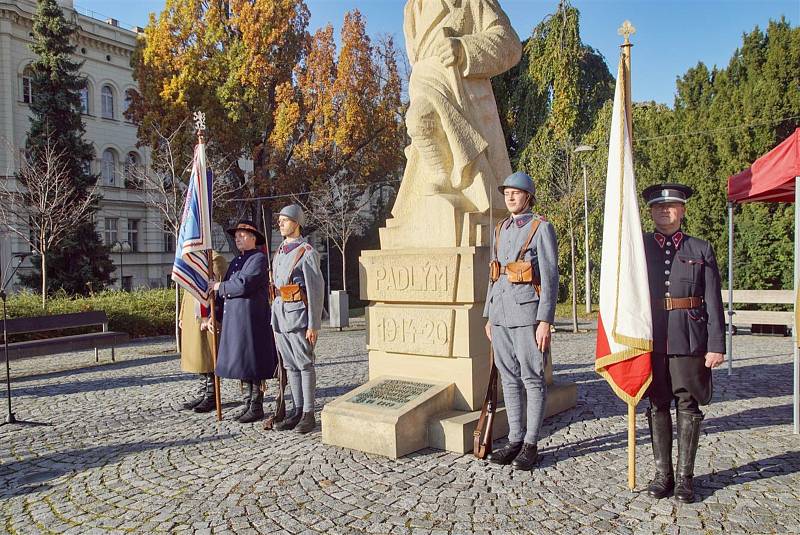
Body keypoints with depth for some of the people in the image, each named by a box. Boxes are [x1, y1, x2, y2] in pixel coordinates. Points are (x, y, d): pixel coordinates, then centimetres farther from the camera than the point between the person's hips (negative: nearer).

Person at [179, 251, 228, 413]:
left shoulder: (215, 260, -11)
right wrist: (182, 316, 18)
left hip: (207, 321, -9)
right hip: (193, 320, 9)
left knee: (208, 357, -3)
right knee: (198, 357, 13)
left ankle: (212, 396, 6)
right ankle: (203, 393, 22)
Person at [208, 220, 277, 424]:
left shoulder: (259, 259, -9)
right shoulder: (235, 261, 19)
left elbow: (243, 285, -21)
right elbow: (225, 290, 19)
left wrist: (219, 287, -7)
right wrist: (215, 314, 12)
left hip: (251, 320, -9)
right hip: (233, 320, 9)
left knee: (252, 364, -3)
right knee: (241, 362, 13)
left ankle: (256, 407, 6)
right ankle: (248, 403, 22)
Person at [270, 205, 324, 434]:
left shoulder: (307, 252, -9)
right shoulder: (279, 252, 16)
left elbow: (316, 290, -13)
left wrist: (313, 325, -17)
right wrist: (274, 320, 16)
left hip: (299, 314, -8)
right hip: (280, 313, 8)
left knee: (305, 364, -1)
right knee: (290, 365, 11)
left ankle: (309, 414, 6)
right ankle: (298, 411, 19)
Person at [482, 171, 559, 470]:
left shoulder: (541, 228, -4)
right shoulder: (501, 229, 16)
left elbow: (550, 278, -9)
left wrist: (545, 321, -16)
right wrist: (489, 316, 16)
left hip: (528, 313, -7)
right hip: (501, 315, 7)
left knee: (532, 379, 1)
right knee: (509, 378, 10)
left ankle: (531, 445, 10)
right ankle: (515, 440, 19)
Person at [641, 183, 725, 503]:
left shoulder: (702, 250, 7)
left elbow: (714, 303, 3)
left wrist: (716, 345, -4)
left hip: (690, 341, 0)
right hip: (651, 341, 1)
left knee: (688, 407, 5)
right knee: (657, 406, 7)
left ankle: (685, 477, 16)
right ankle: (662, 474, 19)